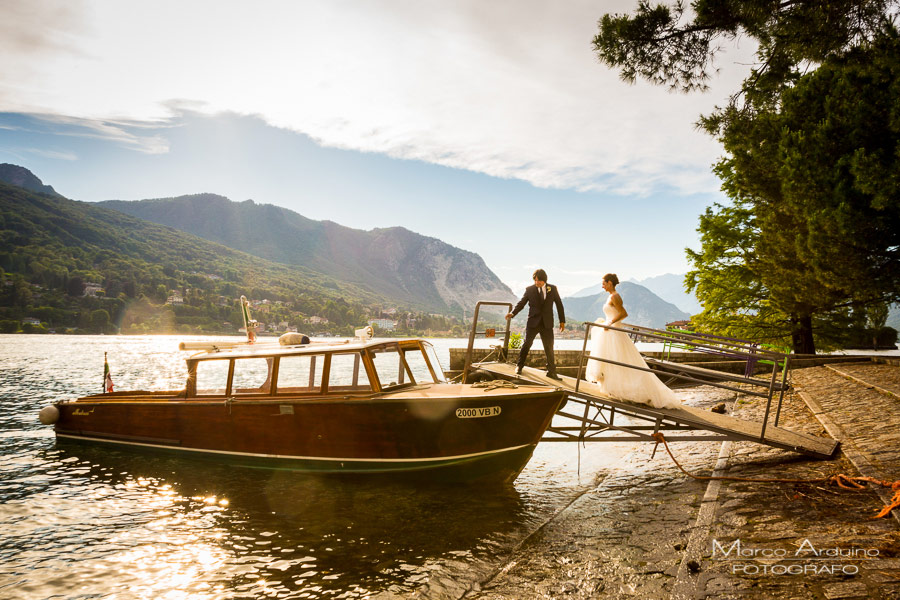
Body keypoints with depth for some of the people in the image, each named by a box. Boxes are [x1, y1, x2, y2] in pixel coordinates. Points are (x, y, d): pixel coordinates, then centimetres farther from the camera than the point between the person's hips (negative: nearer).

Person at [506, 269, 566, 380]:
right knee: (526, 344, 0)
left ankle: (551, 372, 10)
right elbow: (521, 303, 0)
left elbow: (559, 304, 10)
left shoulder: (552, 289, 4)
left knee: (549, 347, 2)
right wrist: (513, 313, -17)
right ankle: (519, 366, 17)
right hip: (533, 322, -1)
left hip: (547, 324, 1)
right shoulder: (529, 289, 1)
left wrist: (562, 321, 8)